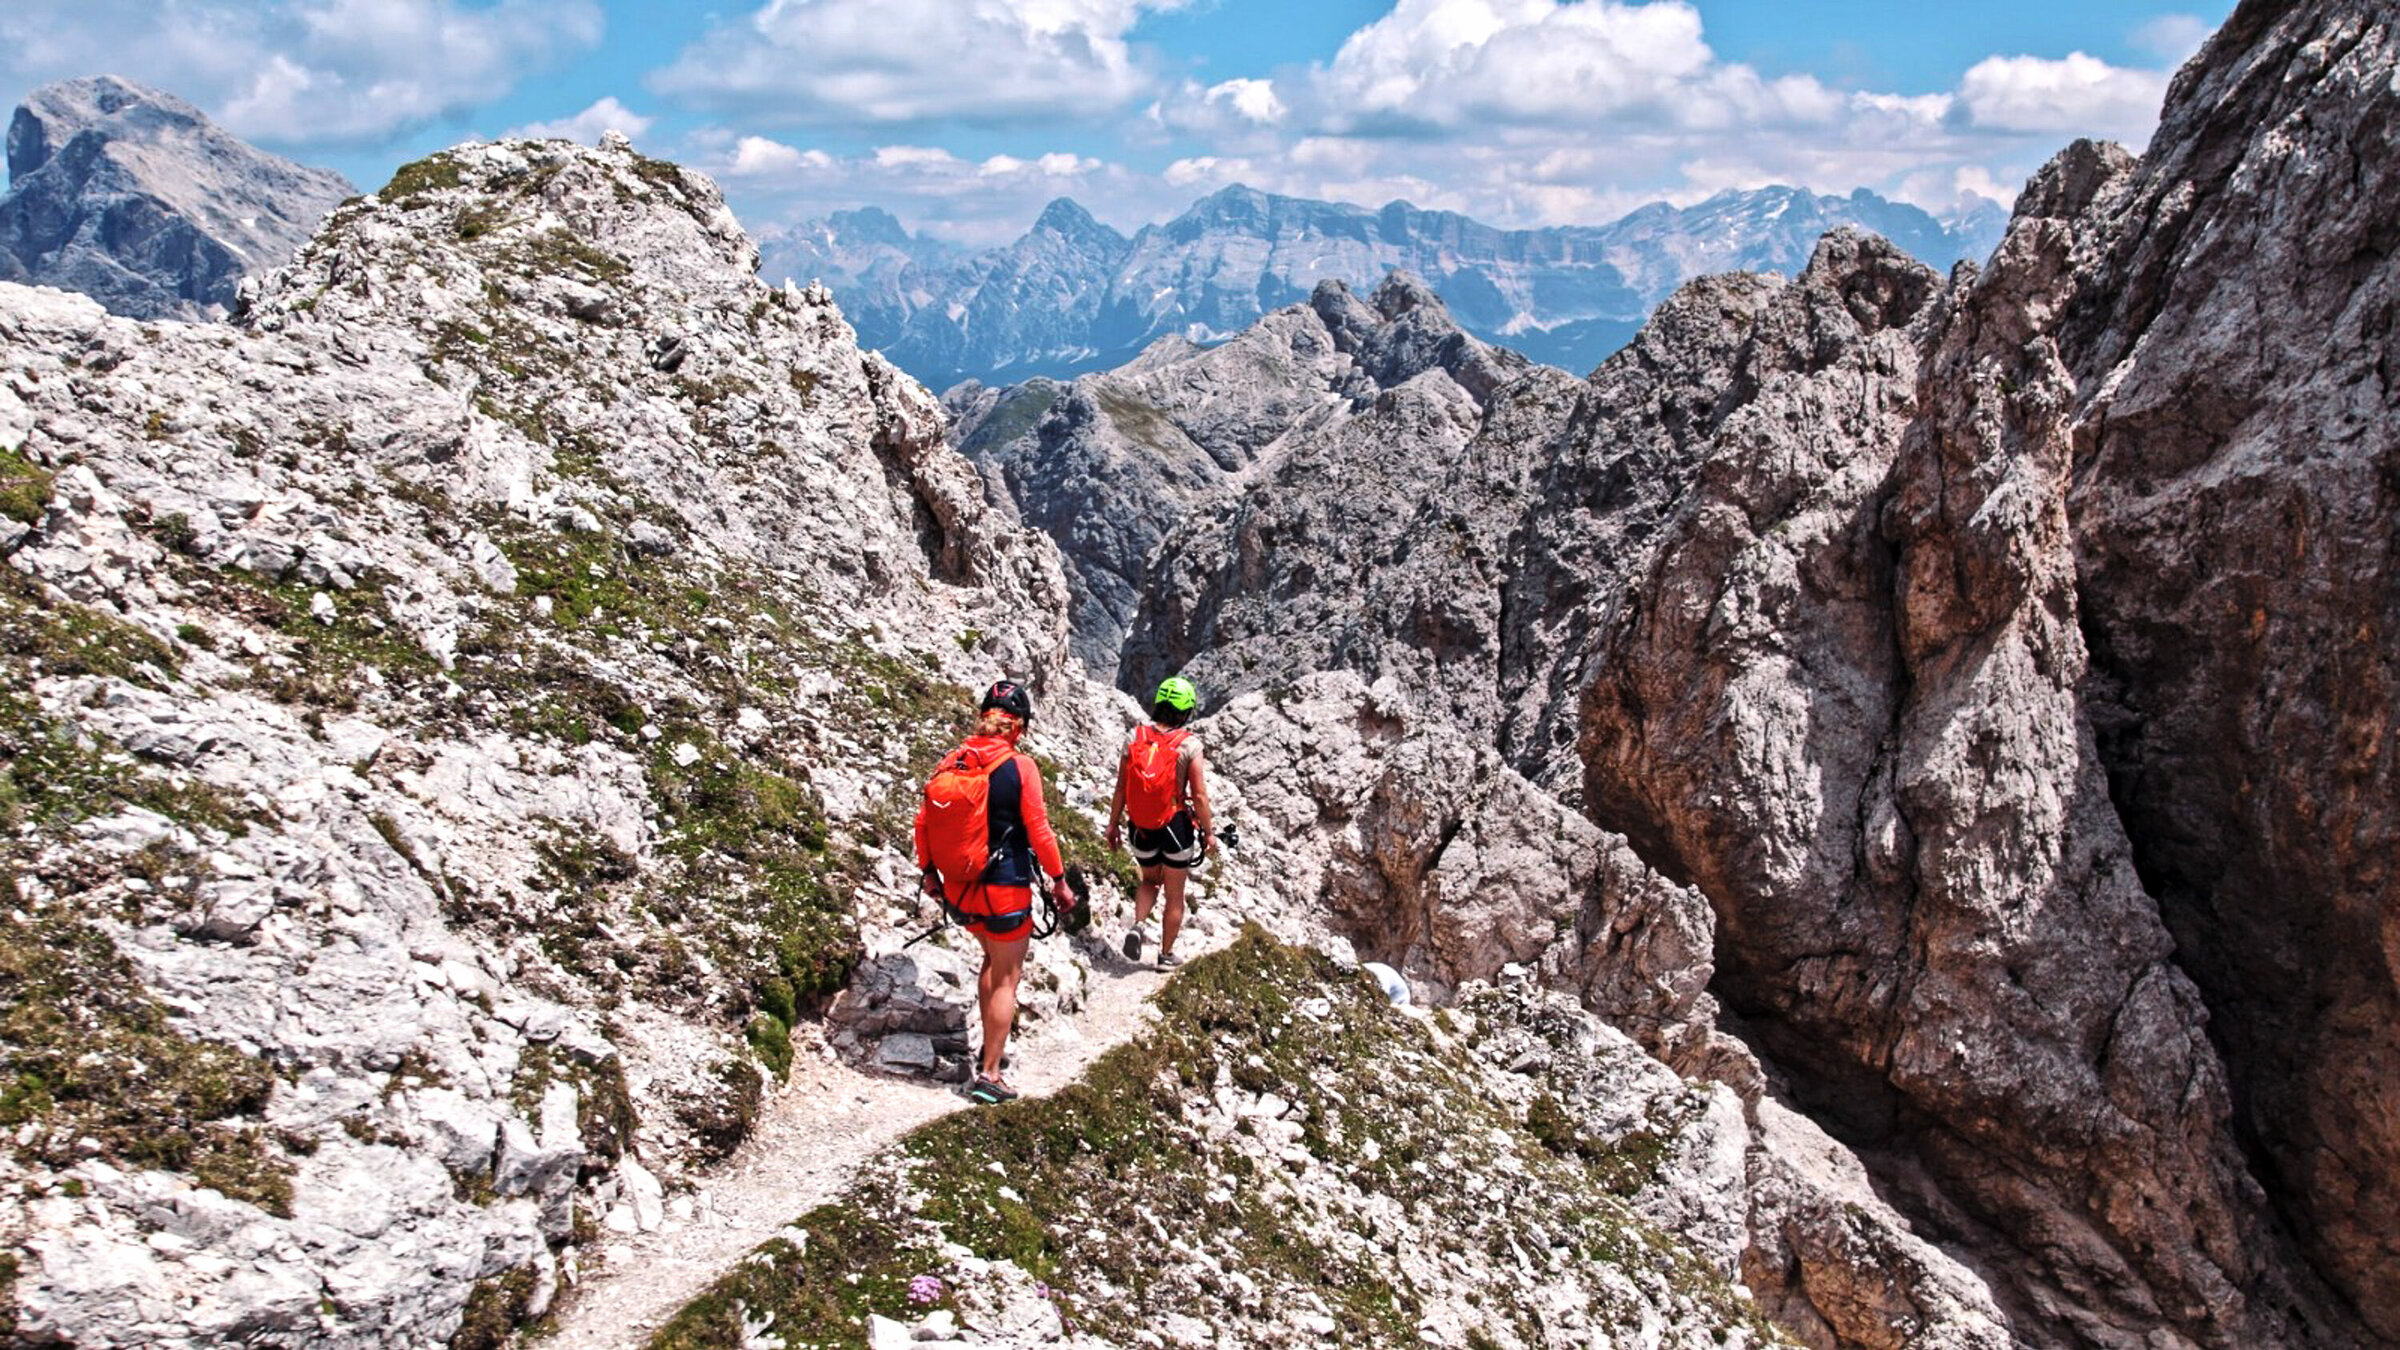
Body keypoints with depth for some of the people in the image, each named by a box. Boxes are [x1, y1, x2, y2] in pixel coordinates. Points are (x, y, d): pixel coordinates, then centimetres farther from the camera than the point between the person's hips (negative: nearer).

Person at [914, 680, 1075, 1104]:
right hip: (1004, 892, -5)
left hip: (957, 889, 5)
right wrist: (1059, 880, -2)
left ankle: (989, 1048, 35)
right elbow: (1038, 831, -14)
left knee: (993, 959, 28)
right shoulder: (1020, 767, -16)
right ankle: (988, 1074, 13)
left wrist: (929, 872, 15)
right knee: (1007, 978, 10)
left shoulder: (951, 761, -2)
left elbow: (923, 821, 2)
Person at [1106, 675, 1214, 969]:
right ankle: (1166, 954, 24)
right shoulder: (1189, 745, -13)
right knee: (1174, 894, 15)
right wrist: (1209, 832, -2)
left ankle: (1137, 924, 1)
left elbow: (1121, 788, -1)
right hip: (1176, 827, -3)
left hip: (1142, 829, 3)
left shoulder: (1135, 739, -4)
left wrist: (1113, 824, 10)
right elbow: (1199, 796, -13)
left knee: (1149, 880, 26)